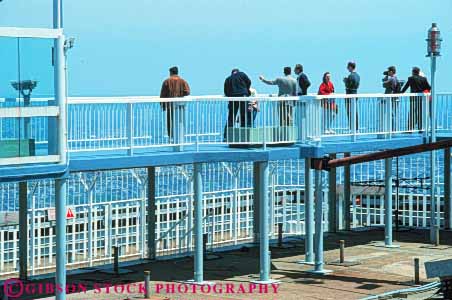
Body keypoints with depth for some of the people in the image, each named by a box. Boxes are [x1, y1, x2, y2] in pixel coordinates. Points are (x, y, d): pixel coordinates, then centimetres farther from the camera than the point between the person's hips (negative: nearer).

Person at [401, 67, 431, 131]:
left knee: (412, 113, -3)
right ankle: (420, 128, 10)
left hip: (414, 97, -4)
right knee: (420, 113, 10)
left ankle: (410, 128, -9)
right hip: (421, 97, 4)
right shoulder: (423, 79, 5)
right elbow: (429, 88, 7)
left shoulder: (411, 78, -5)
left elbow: (405, 87, -3)